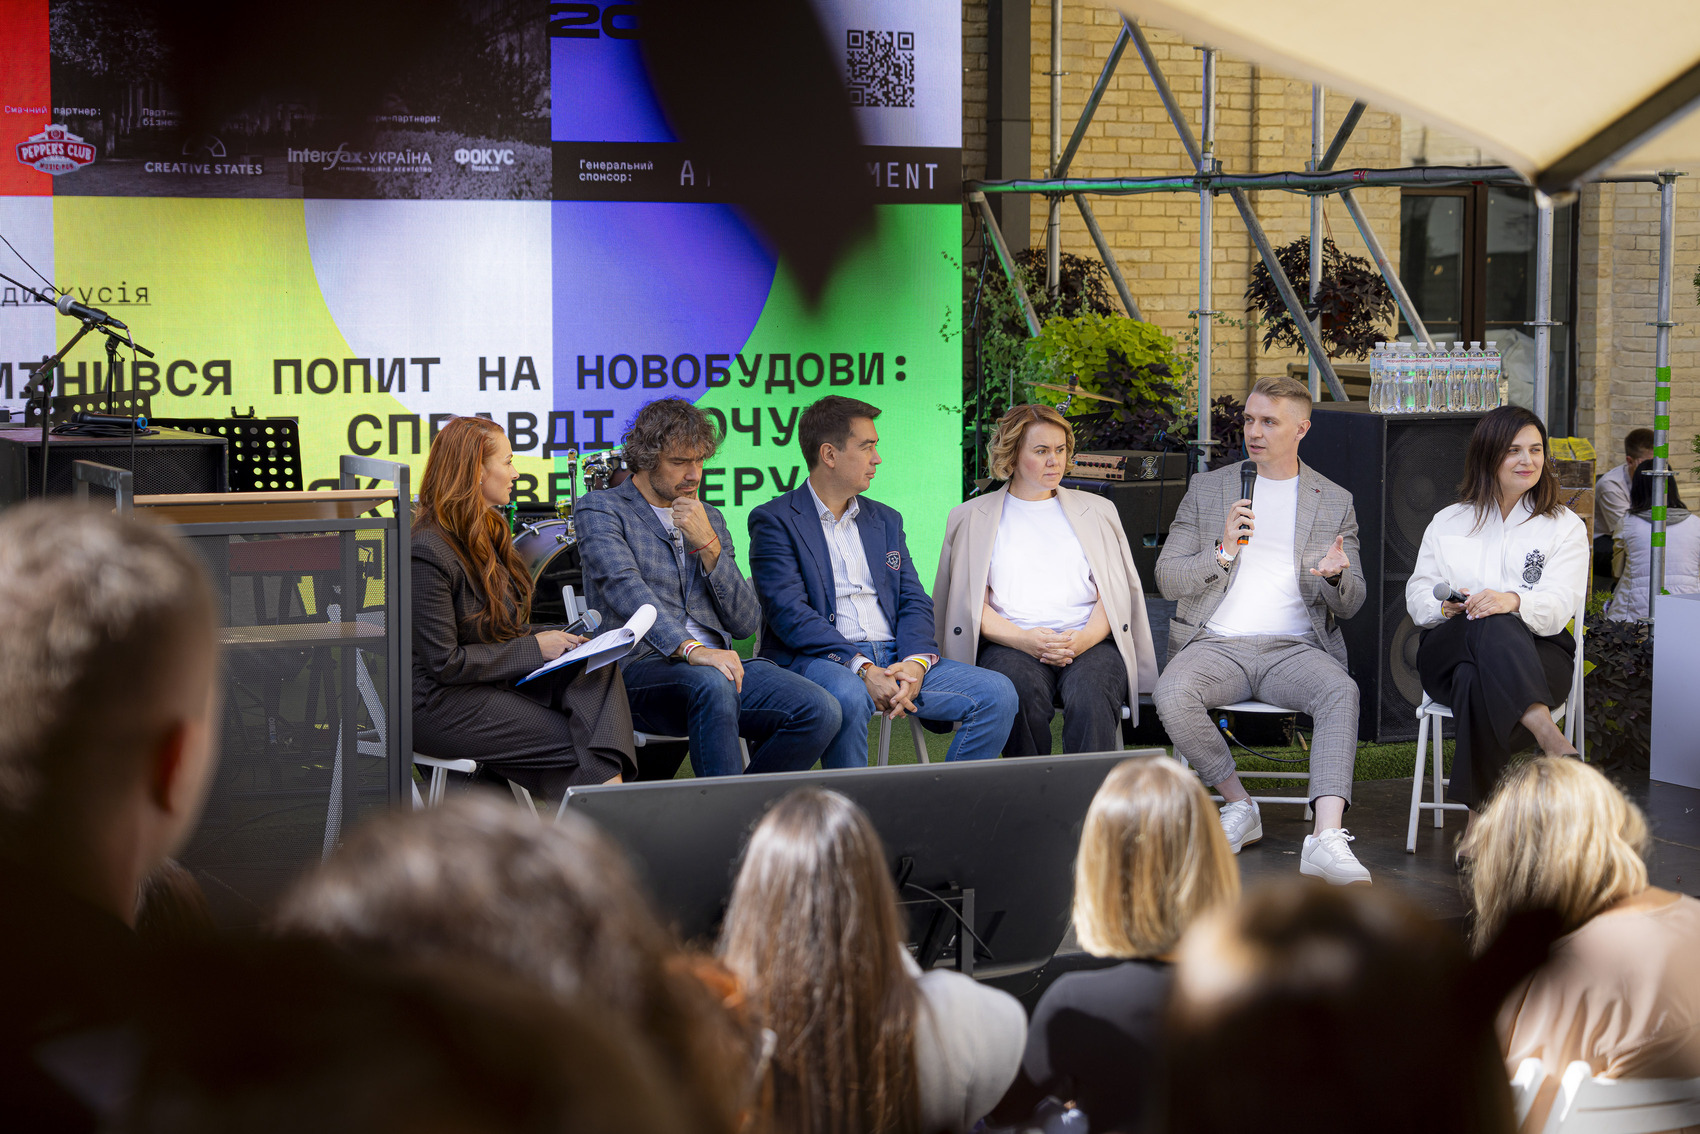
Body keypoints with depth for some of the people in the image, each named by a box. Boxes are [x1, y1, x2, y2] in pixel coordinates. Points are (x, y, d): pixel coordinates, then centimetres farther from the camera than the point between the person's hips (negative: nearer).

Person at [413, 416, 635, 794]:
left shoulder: (488, 531, 13)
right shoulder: (426, 553, -18)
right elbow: (445, 663, -19)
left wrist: (553, 636, -1)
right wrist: (534, 648, -14)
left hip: (497, 675, 8)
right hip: (438, 704, -8)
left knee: (598, 669, -18)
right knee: (572, 742, -20)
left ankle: (607, 781, -35)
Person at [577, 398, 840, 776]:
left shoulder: (709, 519, 22)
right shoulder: (601, 510, 5)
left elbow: (745, 624, 14)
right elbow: (625, 589, -15)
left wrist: (708, 545, 0)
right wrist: (692, 649, -31)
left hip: (715, 663, 5)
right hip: (639, 668, -5)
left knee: (821, 712, -21)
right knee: (711, 683, -39)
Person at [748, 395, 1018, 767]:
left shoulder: (885, 520, 22)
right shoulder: (774, 520, 1)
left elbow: (914, 602, 14)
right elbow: (790, 614, -11)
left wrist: (916, 662, -9)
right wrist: (861, 668, -23)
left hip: (894, 656, 6)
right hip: (819, 659, -6)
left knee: (997, 693, -14)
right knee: (849, 697, -40)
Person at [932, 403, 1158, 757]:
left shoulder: (1096, 511, 21)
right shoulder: (971, 517, 16)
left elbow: (1115, 594, 12)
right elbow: (972, 602, 6)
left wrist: (1084, 638, -11)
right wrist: (1025, 640, -13)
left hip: (1089, 643, 1)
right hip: (1009, 645, -1)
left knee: (1091, 695, -34)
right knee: (1024, 691, -36)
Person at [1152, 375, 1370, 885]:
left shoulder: (1335, 502, 14)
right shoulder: (1206, 488, 14)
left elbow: (1350, 605, 11)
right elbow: (1167, 579, 7)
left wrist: (1335, 576, -14)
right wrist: (1222, 552, -13)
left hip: (1295, 647, 0)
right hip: (1216, 644, 0)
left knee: (1341, 692, -34)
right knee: (1172, 695, -33)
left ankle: (1326, 838, -44)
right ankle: (1239, 807, -11)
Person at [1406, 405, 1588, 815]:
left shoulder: (1565, 527, 12)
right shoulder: (1448, 523, 21)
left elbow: (1557, 606, -5)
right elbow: (1417, 595, 13)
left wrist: (1514, 602, -30)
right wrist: (1445, 605, -13)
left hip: (1537, 654, -1)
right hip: (1448, 651, 1)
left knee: (1476, 679, -41)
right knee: (1491, 627, -40)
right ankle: (1547, 734, -61)